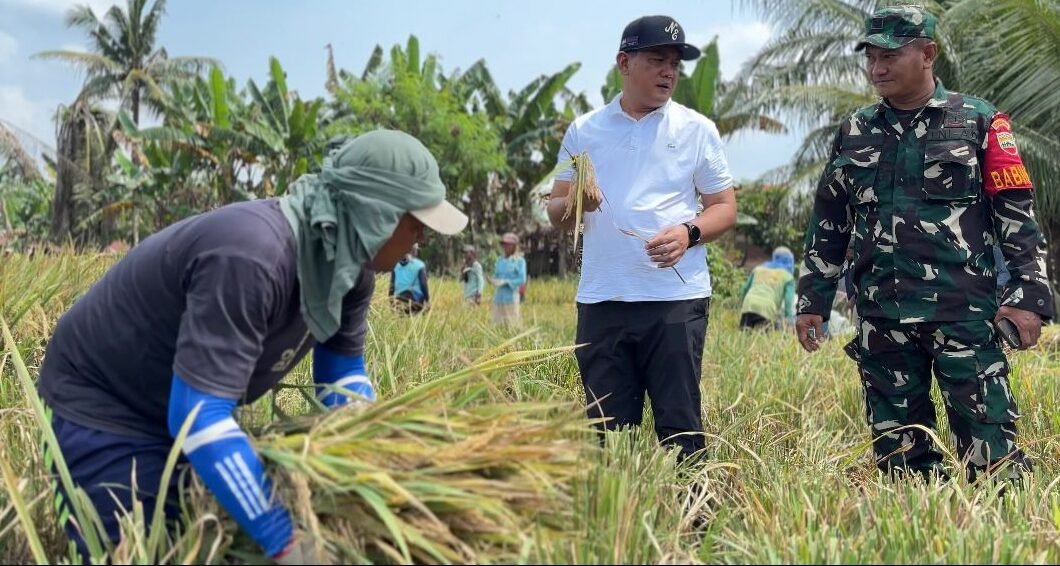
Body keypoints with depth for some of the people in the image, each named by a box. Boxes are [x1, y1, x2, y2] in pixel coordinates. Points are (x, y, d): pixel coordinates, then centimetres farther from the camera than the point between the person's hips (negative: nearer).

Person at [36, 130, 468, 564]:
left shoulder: (349, 261, -10)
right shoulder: (253, 254, -37)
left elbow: (343, 374, 3)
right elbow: (197, 415, -38)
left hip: (195, 409, 8)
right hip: (100, 406, -8)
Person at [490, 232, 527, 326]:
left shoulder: (519, 261, -4)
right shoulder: (500, 261, 13)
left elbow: (522, 280, -9)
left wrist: (505, 282, -17)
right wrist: (493, 280, -6)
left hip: (511, 298, -5)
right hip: (499, 297, 5)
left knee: (512, 325, -4)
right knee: (498, 324, 3)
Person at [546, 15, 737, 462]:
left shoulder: (696, 129, 7)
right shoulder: (584, 131, 10)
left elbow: (724, 208, 7)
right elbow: (556, 213, 12)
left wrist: (689, 233, -14)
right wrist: (572, 204, -12)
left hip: (676, 298, -1)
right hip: (601, 300, 2)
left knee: (680, 425, -1)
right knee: (606, 426, 6)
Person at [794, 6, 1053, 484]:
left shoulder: (979, 122, 2)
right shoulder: (854, 132, 12)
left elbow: (1017, 215, 0)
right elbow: (828, 222, 17)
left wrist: (1029, 295, -8)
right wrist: (813, 300, 13)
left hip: (963, 312, -4)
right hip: (881, 317, 4)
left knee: (991, 450, -6)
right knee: (898, 451, 8)